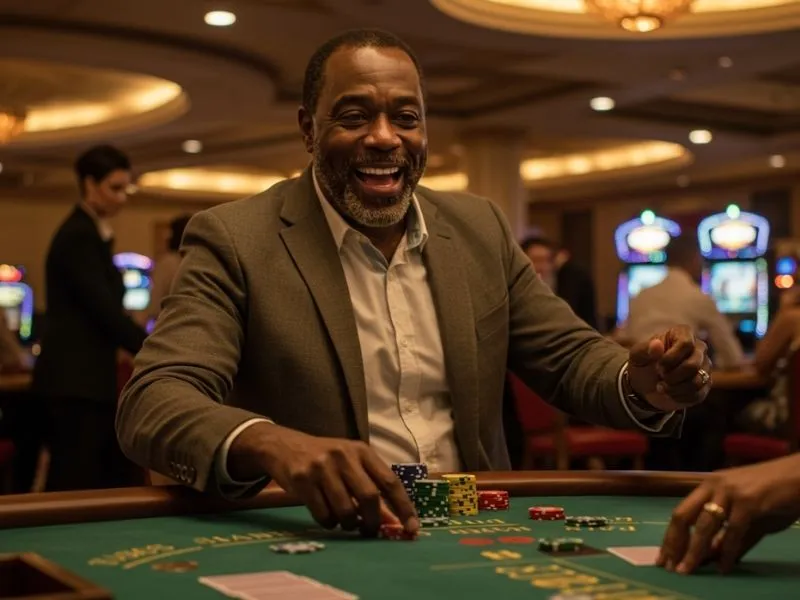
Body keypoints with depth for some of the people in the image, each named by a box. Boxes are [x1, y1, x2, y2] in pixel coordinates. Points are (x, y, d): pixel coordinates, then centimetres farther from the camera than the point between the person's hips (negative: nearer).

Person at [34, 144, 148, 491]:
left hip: (89, 377, 10)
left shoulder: (90, 234, 17)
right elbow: (104, 309, -18)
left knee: (118, 479, 10)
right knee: (74, 487, -7)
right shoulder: (78, 236, -12)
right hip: (75, 379, -10)